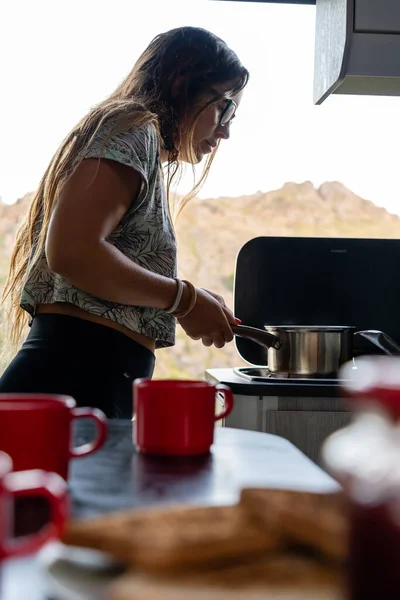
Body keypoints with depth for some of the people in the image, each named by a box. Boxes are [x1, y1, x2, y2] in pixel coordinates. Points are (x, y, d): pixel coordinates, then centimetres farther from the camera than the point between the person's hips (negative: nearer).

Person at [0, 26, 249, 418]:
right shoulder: (134, 128, -2)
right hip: (75, 378, -10)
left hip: (96, 382, 10)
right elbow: (73, 251, -17)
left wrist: (193, 309, 15)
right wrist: (185, 299, -8)